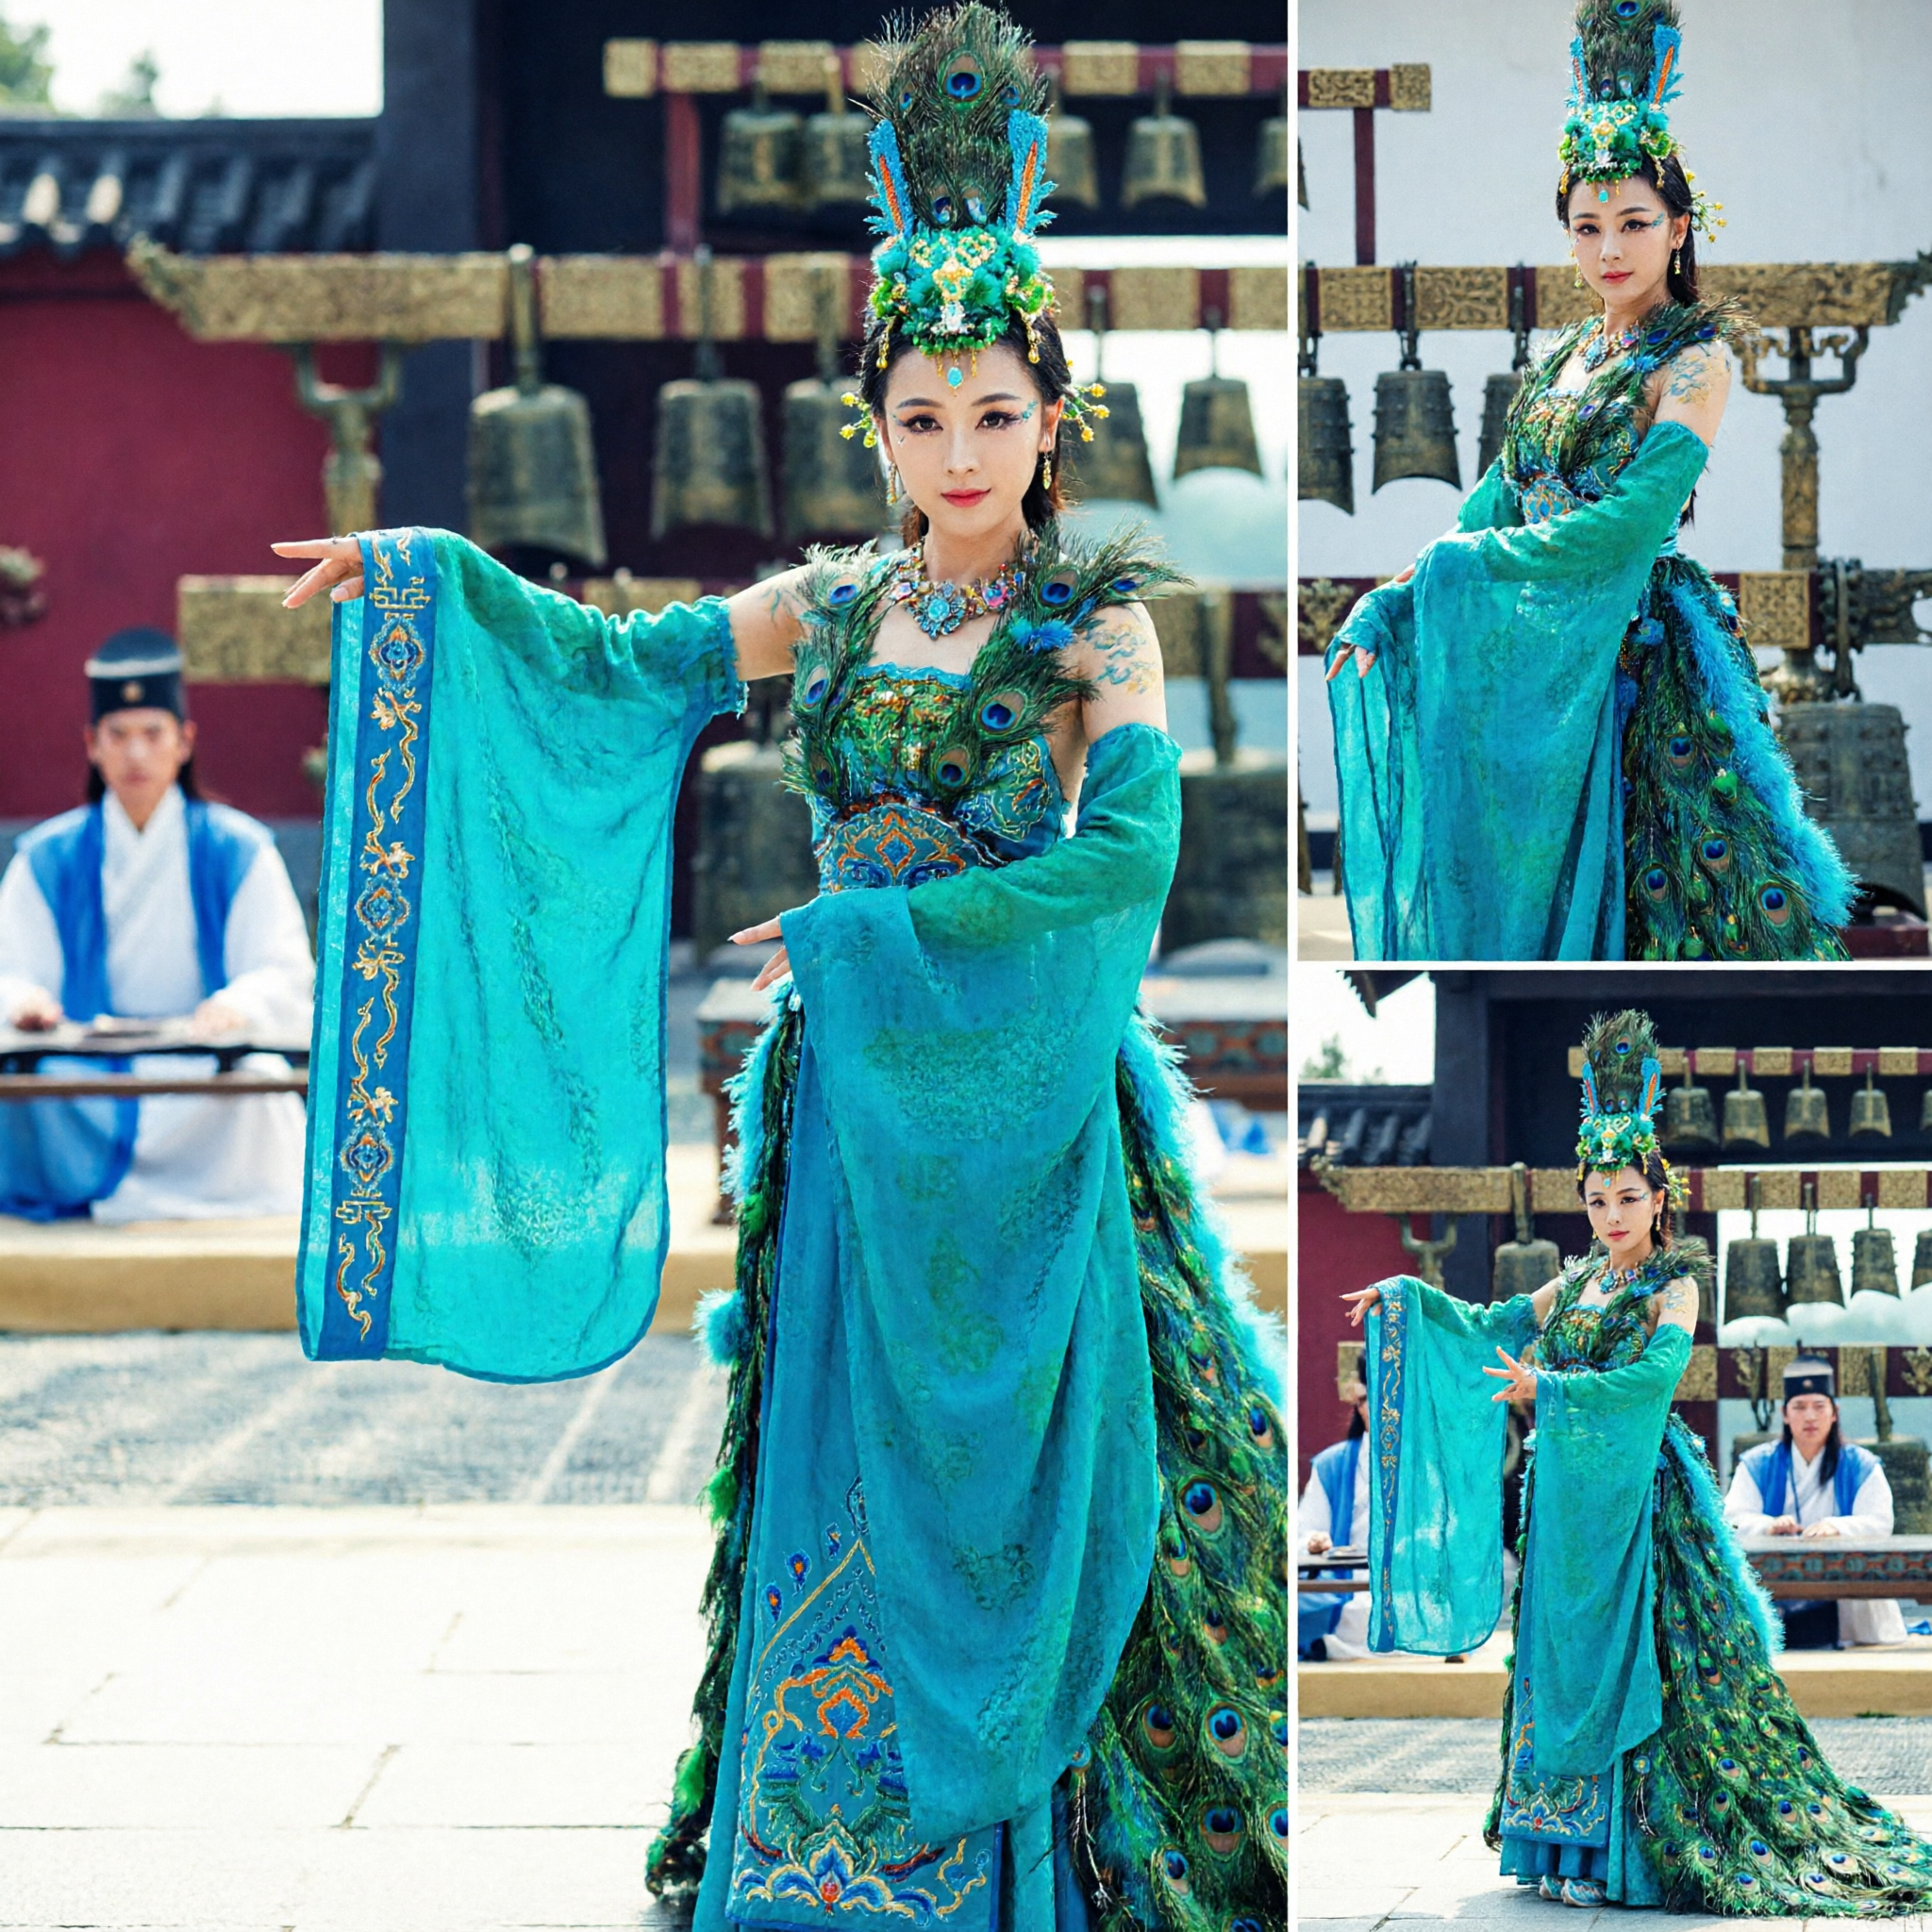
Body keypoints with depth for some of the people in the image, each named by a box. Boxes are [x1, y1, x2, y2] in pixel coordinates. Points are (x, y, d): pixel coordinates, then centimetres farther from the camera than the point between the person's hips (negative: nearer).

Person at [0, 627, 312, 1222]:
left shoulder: (239, 850, 8)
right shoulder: (48, 858, 12)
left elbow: (284, 973, -3)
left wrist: (238, 1005, -28)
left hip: (209, 1069, -1)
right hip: (88, 1074, 1)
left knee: (257, 1087, -35)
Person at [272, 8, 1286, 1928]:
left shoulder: (1095, 623, -5)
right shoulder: (833, 607, 9)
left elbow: (1132, 852, -15)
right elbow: (622, 667, 6)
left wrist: (870, 929, -13)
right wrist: (435, 578, -7)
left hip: (1023, 1103, -4)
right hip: (851, 1106, 4)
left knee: (1025, 1483, -1)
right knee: (858, 1483, 5)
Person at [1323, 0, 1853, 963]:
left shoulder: (1694, 361, -8)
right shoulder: (1563, 358, 15)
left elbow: (1635, 522, -17)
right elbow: (1498, 499, 11)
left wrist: (1467, 562, -13)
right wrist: (1385, 608, -3)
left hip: (1638, 656, -7)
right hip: (1531, 652, 7)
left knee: (1637, 901, -6)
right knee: (1516, 884, 7)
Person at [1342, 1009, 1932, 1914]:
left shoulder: (1675, 1288, -5)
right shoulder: (1576, 1283, 14)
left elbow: (1655, 1375, -20)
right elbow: (1488, 1327, 20)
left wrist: (1547, 1390, -20)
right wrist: (1408, 1298, 9)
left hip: (1636, 1491, -6)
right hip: (1564, 1492, 6)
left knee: (1624, 1657, -7)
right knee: (1561, 1651, 5)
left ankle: (1610, 1852, -5)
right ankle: (1565, 1842, 10)